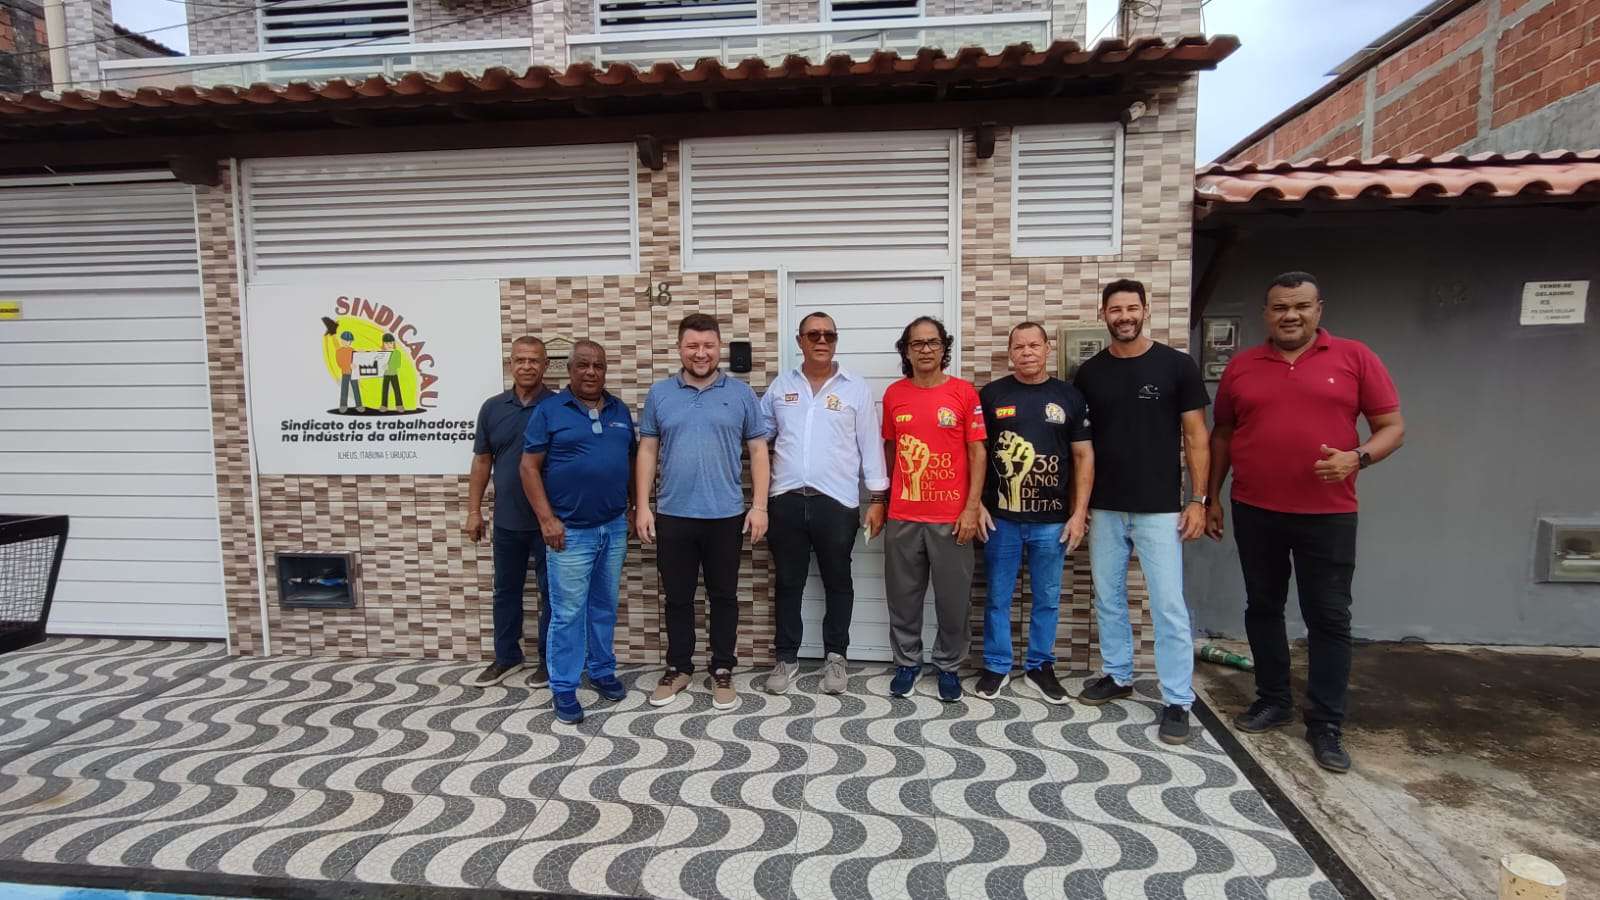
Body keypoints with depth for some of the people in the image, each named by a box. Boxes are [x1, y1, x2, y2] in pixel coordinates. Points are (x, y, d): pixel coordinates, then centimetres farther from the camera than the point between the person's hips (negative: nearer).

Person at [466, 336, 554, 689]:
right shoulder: (492, 408, 5)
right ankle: (507, 656, 32)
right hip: (507, 520, 4)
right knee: (506, 590, 16)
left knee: (551, 591, 8)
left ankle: (549, 659, 22)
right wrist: (474, 509, 6)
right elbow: (482, 461, 10)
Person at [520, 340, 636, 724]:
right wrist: (547, 519, -14)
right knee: (568, 613, 2)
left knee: (605, 606, 16)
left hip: (614, 527, 5)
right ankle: (563, 688, 14)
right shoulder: (549, 411, -4)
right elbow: (529, 467, -7)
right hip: (570, 531, -4)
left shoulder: (620, 411, 9)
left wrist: (635, 507, 10)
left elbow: (632, 460, 16)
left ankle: (602, 671, 31)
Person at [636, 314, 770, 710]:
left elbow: (758, 451, 1)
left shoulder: (741, 393, 1)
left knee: (723, 596, 10)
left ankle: (722, 671, 24)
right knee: (677, 597, 12)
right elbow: (647, 451, 6)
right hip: (672, 516, 1)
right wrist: (642, 506, 0)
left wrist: (759, 506, -5)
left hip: (726, 516, -1)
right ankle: (678, 669, 28)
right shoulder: (659, 393, 4)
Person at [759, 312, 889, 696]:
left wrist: (878, 497, -3)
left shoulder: (857, 388, 1)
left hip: (837, 502, -2)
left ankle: (835, 657, 25)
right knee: (788, 583, 11)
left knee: (837, 583, 10)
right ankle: (787, 657, 24)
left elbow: (870, 446, 1)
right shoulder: (781, 386, 8)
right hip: (786, 500, 2)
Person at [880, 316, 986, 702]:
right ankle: (907, 663, 28)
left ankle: (949, 666, 26)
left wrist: (971, 509, -8)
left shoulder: (964, 392, -3)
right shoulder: (894, 394, 5)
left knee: (953, 598, 7)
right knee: (903, 597, 10)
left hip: (951, 518, -2)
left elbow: (977, 453, -3)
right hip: (902, 517, 2)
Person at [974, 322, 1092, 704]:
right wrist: (976, 505, -4)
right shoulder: (990, 395, 1)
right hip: (1001, 519, -1)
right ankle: (996, 666, 24)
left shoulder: (1069, 396, 4)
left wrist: (1079, 513, -1)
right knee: (998, 598, 9)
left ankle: (1039, 667, 28)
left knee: (1048, 599, 12)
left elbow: (1084, 457, 4)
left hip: (1052, 521, 1)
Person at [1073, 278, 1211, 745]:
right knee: (1108, 597, 13)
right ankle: (1117, 675, 30)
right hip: (1104, 508, 4)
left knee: (1169, 605, -1)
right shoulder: (1088, 373, 5)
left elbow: (1195, 436, -2)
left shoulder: (1177, 365, -3)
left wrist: (1197, 499, -7)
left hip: (1159, 508, -3)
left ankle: (1177, 700, 11)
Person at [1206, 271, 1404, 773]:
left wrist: (1357, 458, -21)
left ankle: (1326, 725, 16)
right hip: (1254, 512, 2)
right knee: (1262, 608, 12)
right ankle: (1273, 700, 28)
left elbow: (1393, 427, 0)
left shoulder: (1355, 358, -1)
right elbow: (1222, 436, 11)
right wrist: (1211, 498, 8)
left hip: (1328, 515, -2)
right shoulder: (1240, 367, 5)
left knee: (1329, 618, 4)